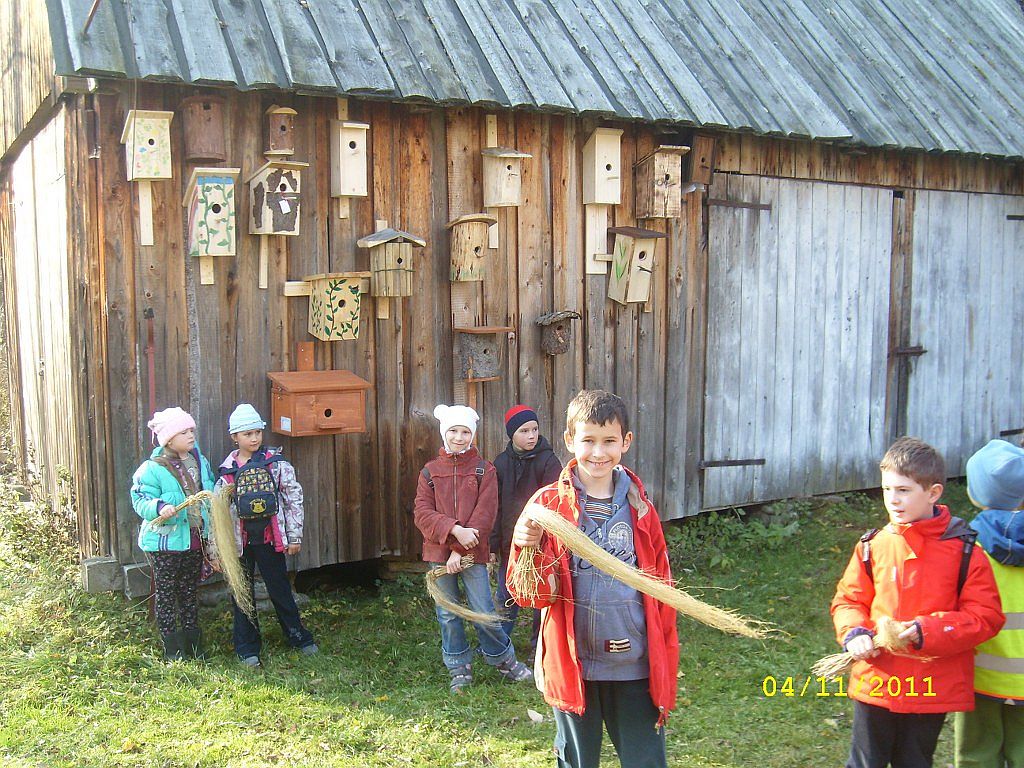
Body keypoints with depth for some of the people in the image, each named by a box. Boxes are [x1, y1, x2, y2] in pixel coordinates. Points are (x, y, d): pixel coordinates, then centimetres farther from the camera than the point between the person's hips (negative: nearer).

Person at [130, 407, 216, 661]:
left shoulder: (199, 461, 5)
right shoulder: (152, 468, -15)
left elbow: (209, 494, 19)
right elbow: (140, 501, -17)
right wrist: (159, 508, -33)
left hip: (196, 537, 6)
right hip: (165, 542, -6)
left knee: (190, 592, 17)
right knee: (166, 594, 7)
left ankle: (193, 644, 29)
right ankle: (172, 648, 18)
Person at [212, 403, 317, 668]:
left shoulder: (276, 463, -4)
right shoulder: (227, 470, -1)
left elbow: (294, 498, -2)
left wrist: (294, 536, -3)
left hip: (270, 536, -1)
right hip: (240, 539, 1)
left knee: (280, 589, 9)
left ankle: (298, 637, 24)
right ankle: (247, 648, 21)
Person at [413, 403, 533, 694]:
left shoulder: (485, 470, 0)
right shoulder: (430, 472, 6)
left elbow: (485, 514, -8)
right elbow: (423, 513, -4)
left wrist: (460, 550, -15)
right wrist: (455, 530, -20)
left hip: (472, 552, -2)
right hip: (438, 553, 2)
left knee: (483, 611, -2)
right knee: (448, 614, 9)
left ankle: (504, 659, 21)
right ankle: (459, 668, 24)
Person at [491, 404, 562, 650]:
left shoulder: (548, 461, -8)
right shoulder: (502, 463, 2)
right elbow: (495, 506, 5)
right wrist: (492, 545, 3)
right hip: (510, 544, 3)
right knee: (506, 597, 13)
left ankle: (540, 645, 25)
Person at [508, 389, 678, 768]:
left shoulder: (639, 508, 0)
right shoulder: (549, 504, -5)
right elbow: (532, 594, -9)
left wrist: (665, 667, 7)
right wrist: (528, 547, -29)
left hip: (635, 667, 1)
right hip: (573, 665, -1)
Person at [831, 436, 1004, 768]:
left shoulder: (964, 551, -7)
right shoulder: (872, 546, -1)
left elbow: (986, 616, -8)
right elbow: (848, 600, 8)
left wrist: (928, 631, -21)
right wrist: (854, 633, -12)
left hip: (932, 690, -2)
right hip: (875, 683, 2)